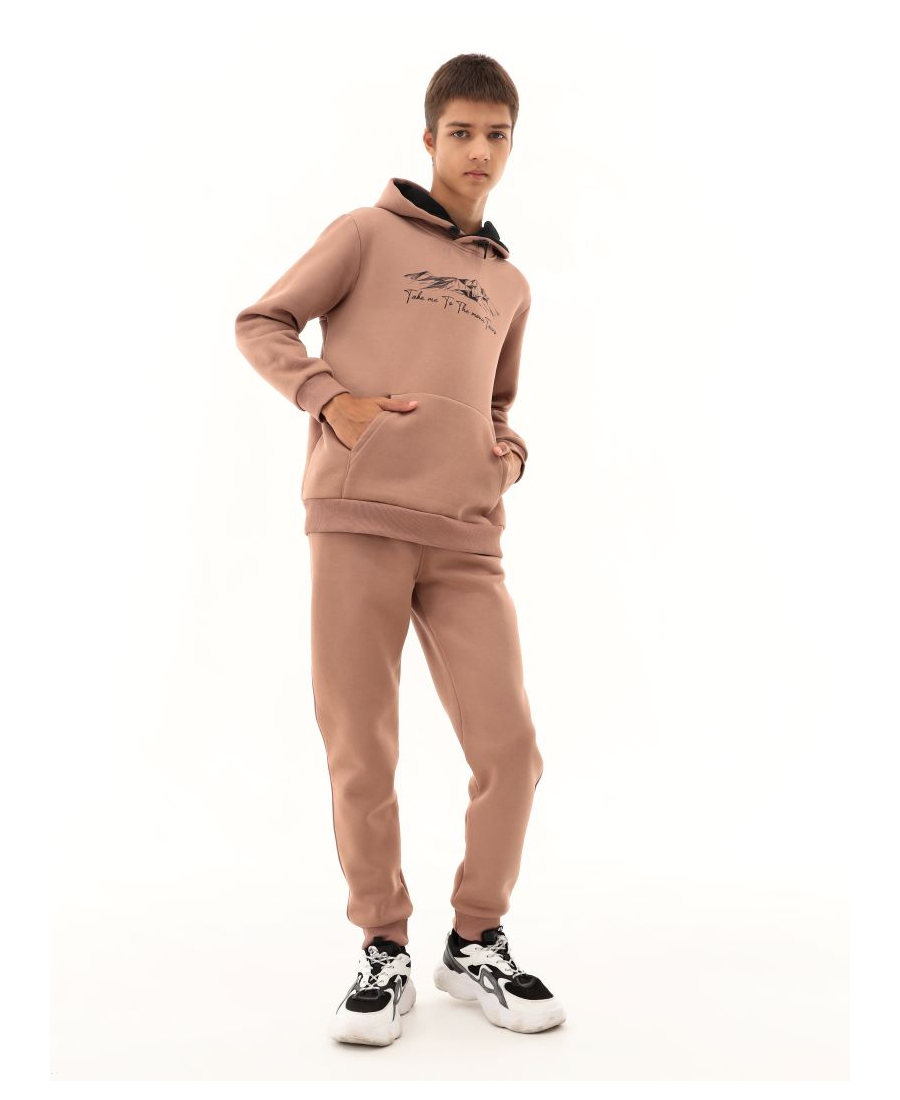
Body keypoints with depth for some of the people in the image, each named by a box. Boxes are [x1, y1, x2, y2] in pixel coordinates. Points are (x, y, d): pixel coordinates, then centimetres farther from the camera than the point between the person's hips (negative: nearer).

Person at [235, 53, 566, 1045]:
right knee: (361, 755, -1)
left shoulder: (510, 285, 24)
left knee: (509, 750, -3)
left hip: (467, 537, 4)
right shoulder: (366, 234, 10)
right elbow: (261, 324, 7)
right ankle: (383, 952, 18)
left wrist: (510, 450, 11)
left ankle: (476, 942, 18)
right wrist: (331, 398, -10)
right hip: (359, 520, -3)